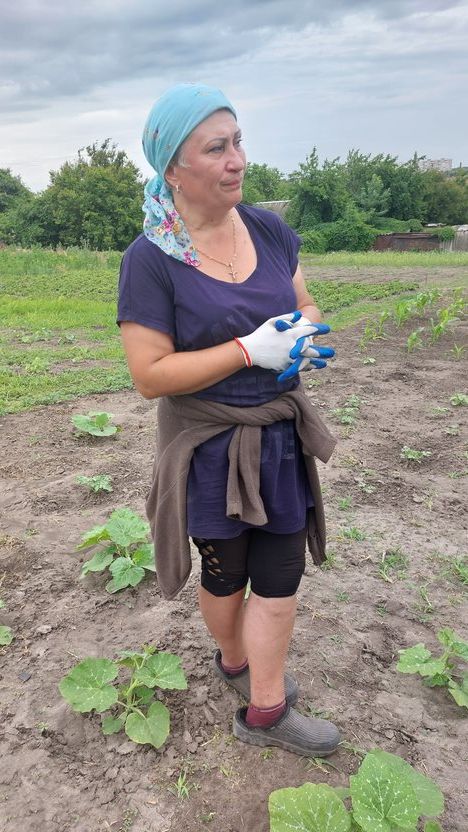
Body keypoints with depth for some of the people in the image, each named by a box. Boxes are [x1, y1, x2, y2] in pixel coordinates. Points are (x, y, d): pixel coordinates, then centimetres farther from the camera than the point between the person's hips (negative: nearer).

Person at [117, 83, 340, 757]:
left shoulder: (268, 230, 0)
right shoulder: (150, 258, -15)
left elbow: (306, 306, 12)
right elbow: (149, 375, -18)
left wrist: (302, 335, -13)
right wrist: (250, 350, -24)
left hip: (280, 436, 5)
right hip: (210, 447, -4)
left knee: (280, 576, 10)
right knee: (225, 576, 18)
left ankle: (265, 712, 33)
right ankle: (235, 660, 49)